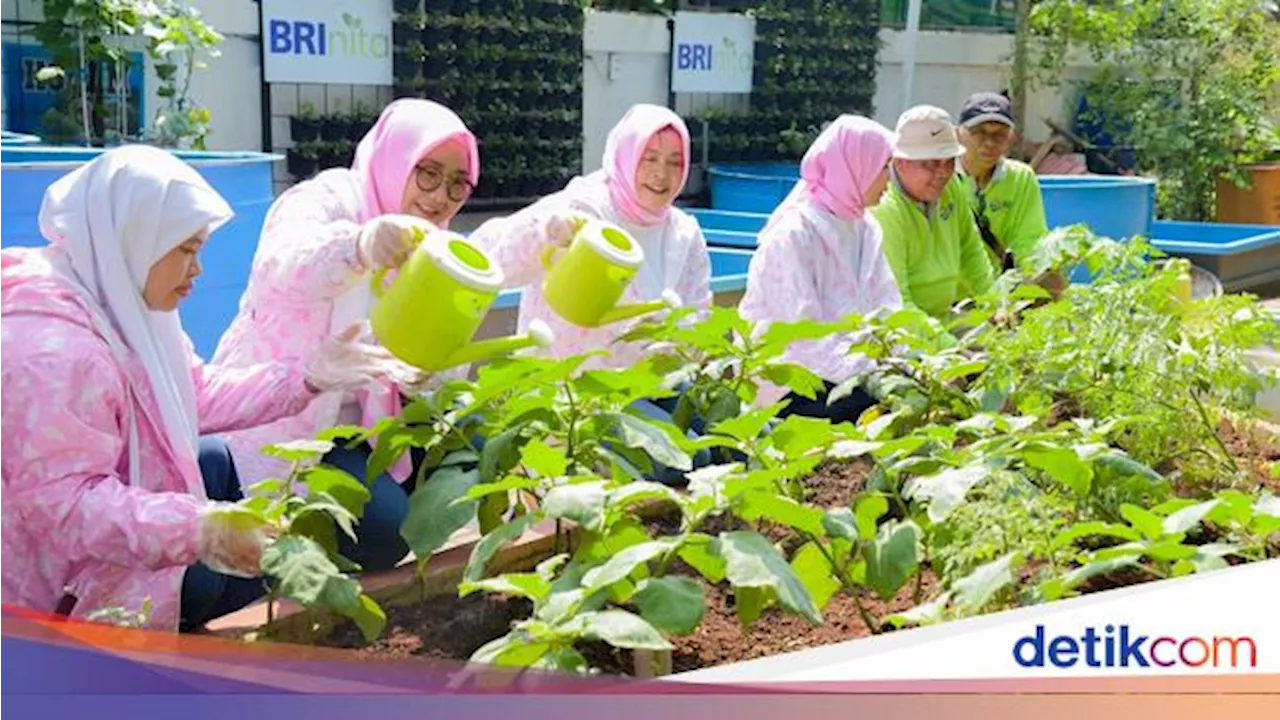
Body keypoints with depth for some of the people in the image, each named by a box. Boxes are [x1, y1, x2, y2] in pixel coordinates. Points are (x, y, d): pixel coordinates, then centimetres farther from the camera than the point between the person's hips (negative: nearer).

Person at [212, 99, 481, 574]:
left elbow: (434, 377, 2)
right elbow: (286, 267, -39)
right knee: (382, 531, -23)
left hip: (354, 423, 8)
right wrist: (362, 245, -60)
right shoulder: (328, 199, -12)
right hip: (278, 422, -8)